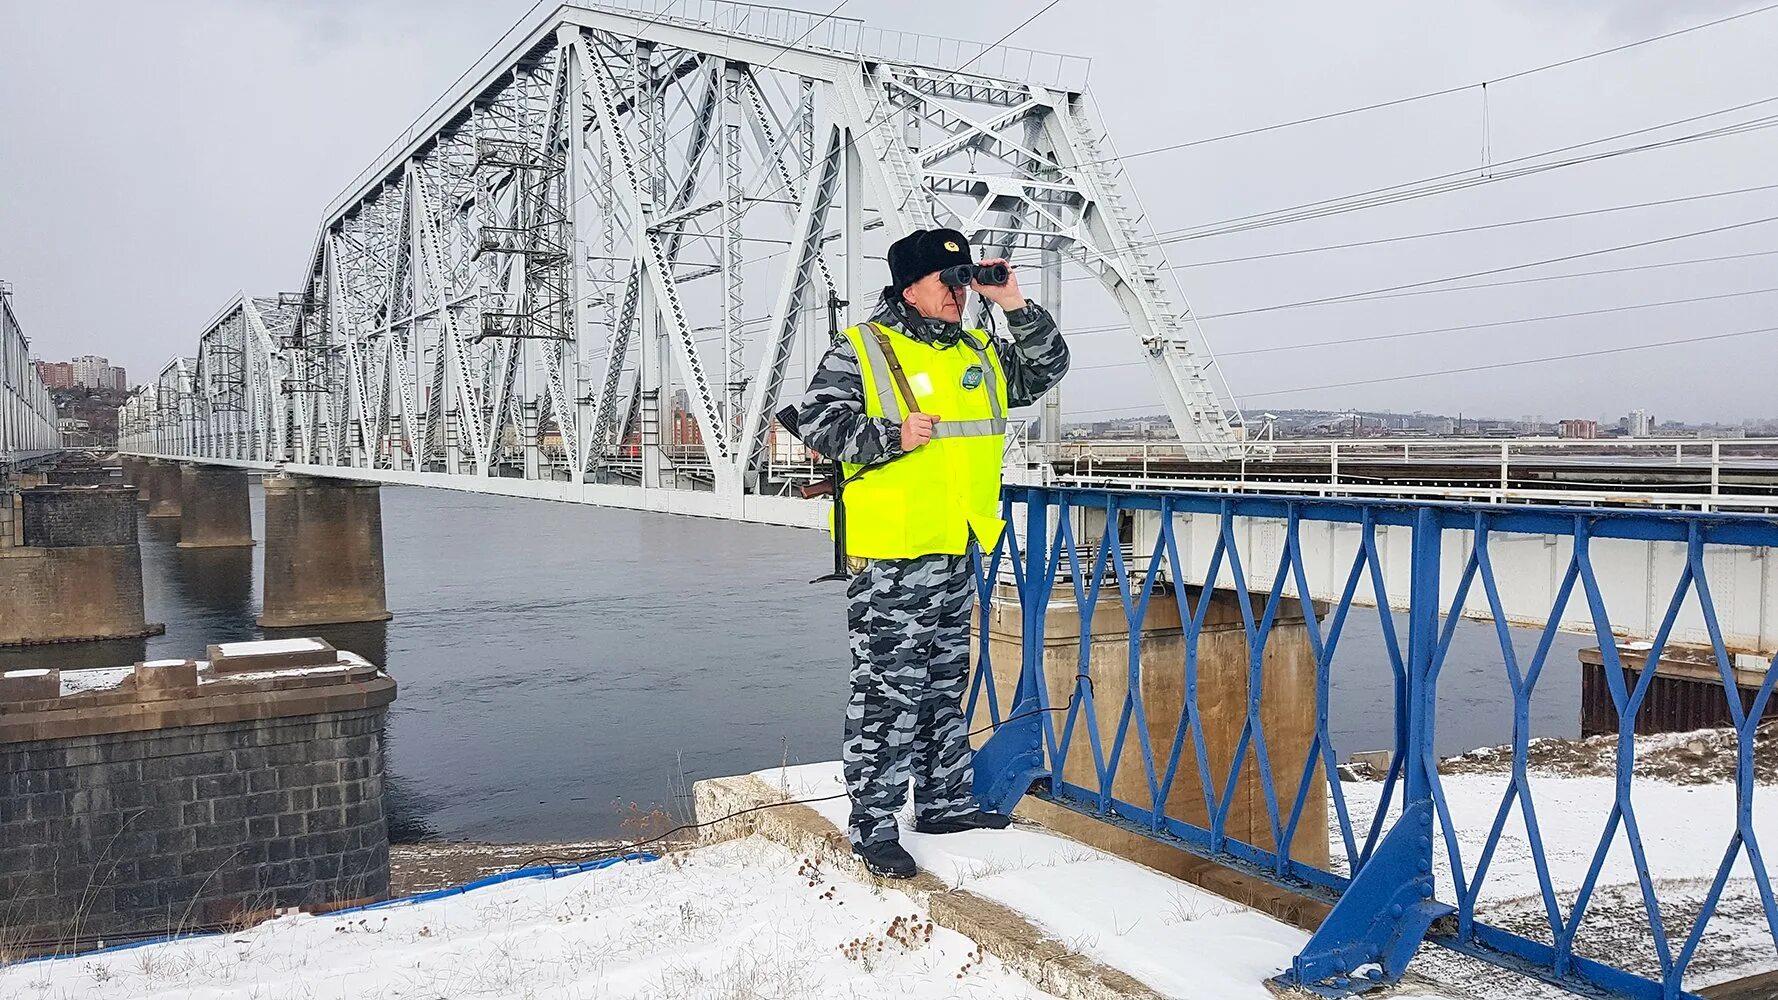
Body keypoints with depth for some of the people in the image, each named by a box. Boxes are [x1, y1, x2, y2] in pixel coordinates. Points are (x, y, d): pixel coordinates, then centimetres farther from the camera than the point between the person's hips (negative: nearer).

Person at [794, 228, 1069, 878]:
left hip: (957, 554, 7)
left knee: (946, 684, 17)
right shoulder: (860, 350, -5)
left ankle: (946, 802, 30)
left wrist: (1015, 305, 7)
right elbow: (816, 420, -10)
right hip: (889, 559, -7)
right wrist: (890, 435, -22)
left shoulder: (979, 354, 15)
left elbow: (1046, 368, 20)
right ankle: (873, 824, 6)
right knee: (888, 691, -4)